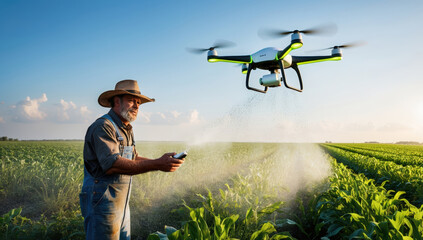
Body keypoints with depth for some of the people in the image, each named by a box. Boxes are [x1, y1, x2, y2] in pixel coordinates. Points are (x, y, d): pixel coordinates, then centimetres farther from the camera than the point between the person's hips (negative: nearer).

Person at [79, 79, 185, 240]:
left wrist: (163, 163, -5)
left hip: (122, 205, 9)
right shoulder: (103, 127, -17)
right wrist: (157, 165, -34)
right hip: (103, 204, -9)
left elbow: (134, 159, 13)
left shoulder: (127, 130, 14)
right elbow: (113, 165, -29)